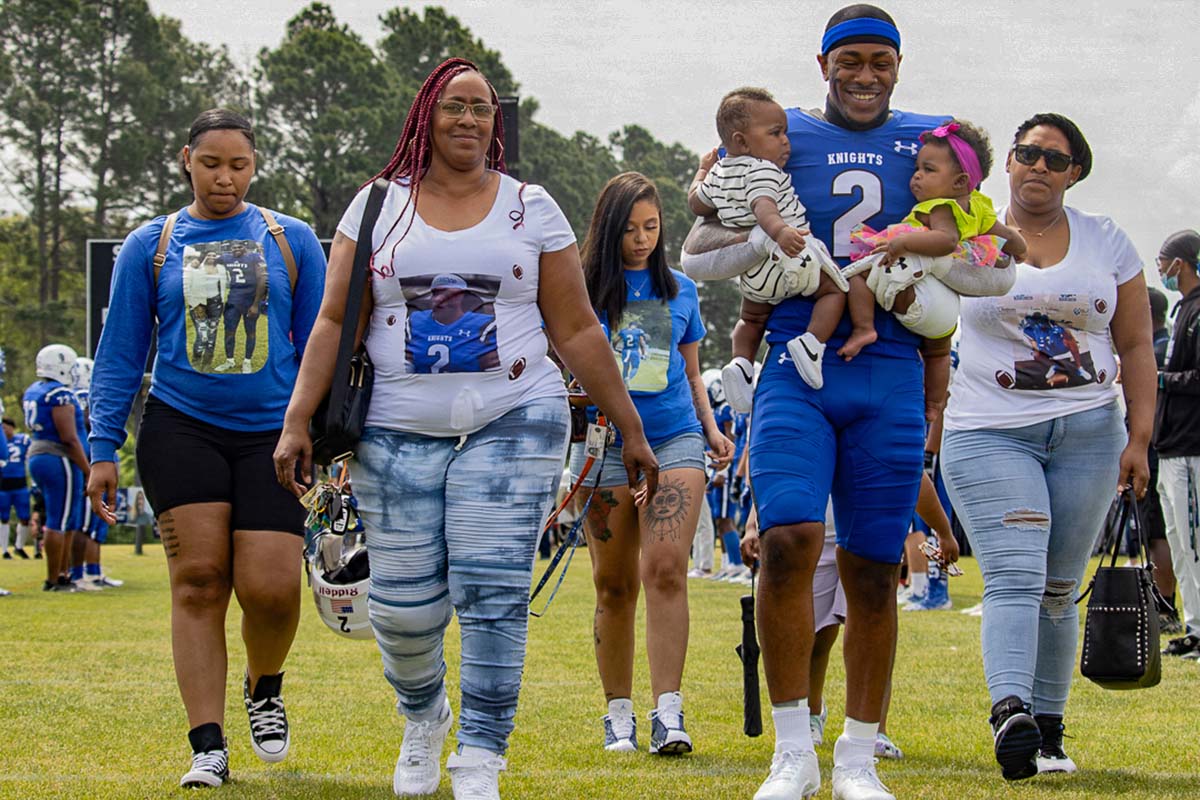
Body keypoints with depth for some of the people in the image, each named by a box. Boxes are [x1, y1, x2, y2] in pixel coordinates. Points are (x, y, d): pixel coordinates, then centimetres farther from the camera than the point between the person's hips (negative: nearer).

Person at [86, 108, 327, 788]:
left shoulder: (292, 240, 7)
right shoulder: (151, 246, 7)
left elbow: (320, 346, 11)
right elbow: (121, 355, 10)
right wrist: (104, 451, 5)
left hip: (273, 432, 0)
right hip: (182, 430, 0)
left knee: (270, 586, -10)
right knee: (198, 580, -8)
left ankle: (265, 688, 23)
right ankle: (209, 749, -4)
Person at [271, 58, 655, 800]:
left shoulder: (531, 208, 8)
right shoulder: (378, 206, 9)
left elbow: (577, 330, 9)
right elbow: (335, 323, 6)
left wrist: (631, 429, 7)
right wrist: (298, 420, -3)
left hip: (512, 425, -1)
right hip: (399, 432, 1)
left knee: (493, 594, -11)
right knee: (403, 606, 0)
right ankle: (423, 717, 32)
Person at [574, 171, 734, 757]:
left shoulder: (680, 290, 12)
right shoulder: (584, 291, 4)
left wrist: (712, 430, 8)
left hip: (675, 439, 1)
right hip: (606, 442, -1)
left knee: (666, 570, -15)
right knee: (614, 585, 3)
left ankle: (668, 713, -17)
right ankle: (619, 713, 15)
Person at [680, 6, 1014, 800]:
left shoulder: (932, 144, 10)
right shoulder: (777, 136, 6)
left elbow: (996, 272, 8)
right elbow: (700, 255, 5)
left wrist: (918, 265, -8)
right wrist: (774, 241, -12)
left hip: (892, 377, 2)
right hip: (798, 369, -1)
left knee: (873, 571, 4)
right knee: (790, 538, -20)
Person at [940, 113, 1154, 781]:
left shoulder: (1107, 242, 9)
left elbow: (1136, 346, 10)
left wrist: (1139, 438, 2)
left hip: (1088, 432, 2)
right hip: (989, 433, -2)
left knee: (1058, 590, 6)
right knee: (1014, 578, -18)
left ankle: (1048, 731, 13)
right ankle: (1011, 710, -33)